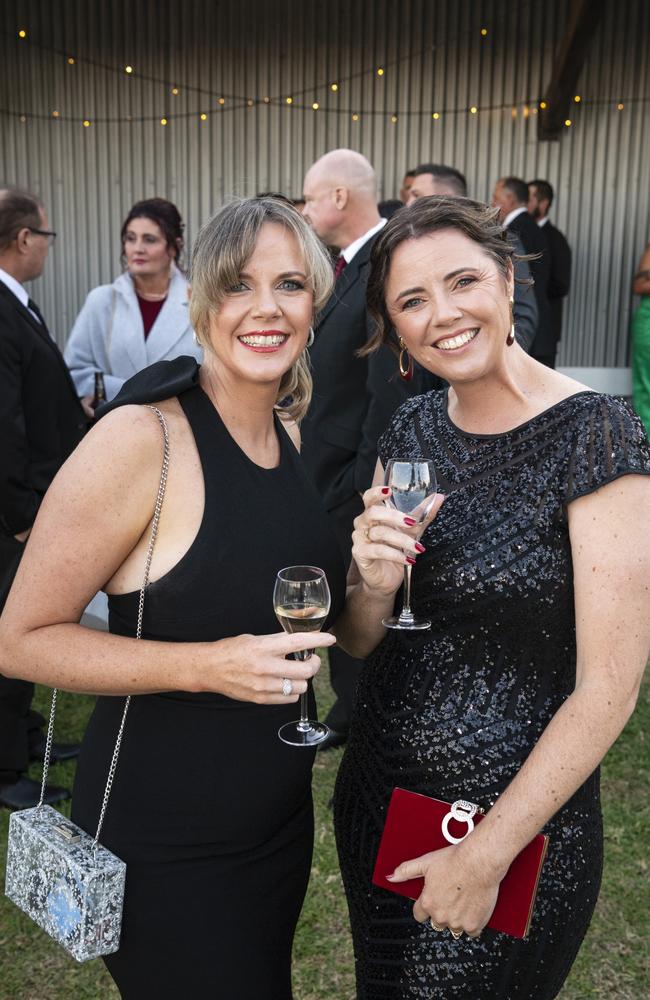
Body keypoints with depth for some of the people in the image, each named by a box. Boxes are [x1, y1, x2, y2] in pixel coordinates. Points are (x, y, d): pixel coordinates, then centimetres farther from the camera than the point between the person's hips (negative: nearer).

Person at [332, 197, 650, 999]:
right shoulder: (412, 430, -1)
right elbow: (357, 640, 4)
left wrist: (488, 854, -17)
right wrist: (373, 584, -18)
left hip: (516, 822, -6)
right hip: (376, 790, 6)